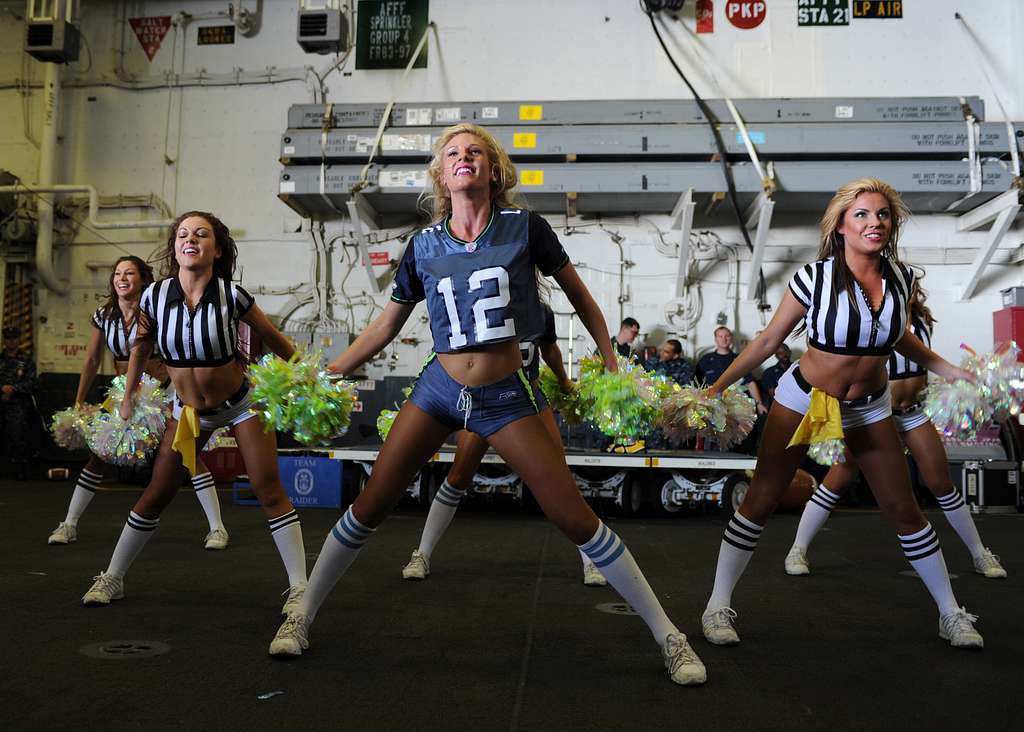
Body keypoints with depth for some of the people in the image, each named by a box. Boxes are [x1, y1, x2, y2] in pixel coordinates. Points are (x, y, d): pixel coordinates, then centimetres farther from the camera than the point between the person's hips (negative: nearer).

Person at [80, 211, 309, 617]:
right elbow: (140, 348, 7)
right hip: (188, 408, 3)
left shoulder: (231, 295, -21)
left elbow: (275, 340, -8)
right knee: (155, 495, 8)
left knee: (269, 492, -7)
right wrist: (128, 399, 12)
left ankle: (299, 588, 0)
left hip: (241, 403, -3)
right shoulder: (154, 296, -12)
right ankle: (112, 578, 27)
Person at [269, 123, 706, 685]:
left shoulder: (524, 227, -4)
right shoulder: (424, 244, 3)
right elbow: (385, 326, 13)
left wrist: (613, 367, 2)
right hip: (438, 387, 3)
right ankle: (303, 615, 26)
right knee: (369, 507, 3)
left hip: (506, 394, -2)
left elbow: (580, 297, 6)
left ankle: (668, 636, 10)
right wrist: (325, 374, 11)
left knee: (574, 518, -5)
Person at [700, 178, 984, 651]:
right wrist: (716, 388, -12)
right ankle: (718, 607, 10)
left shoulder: (900, 277, -4)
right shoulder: (814, 278, -17)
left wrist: (946, 369, 18)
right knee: (759, 502, -1)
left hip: (870, 408, 4)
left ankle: (951, 613, 28)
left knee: (904, 509, 10)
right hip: (803, 399, -4)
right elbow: (769, 340, -10)